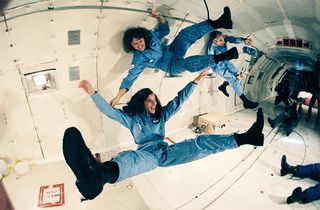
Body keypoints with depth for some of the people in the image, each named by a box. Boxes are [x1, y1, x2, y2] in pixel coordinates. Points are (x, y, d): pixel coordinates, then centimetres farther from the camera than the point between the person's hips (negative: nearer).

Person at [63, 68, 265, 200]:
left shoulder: (161, 115, 23)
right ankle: (98, 174, -79)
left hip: (166, 152, 4)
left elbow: (179, 101, 20)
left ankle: (246, 137, -28)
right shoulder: (131, 118, 16)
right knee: (130, 159, -43)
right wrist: (93, 93, 0)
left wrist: (195, 81, 16)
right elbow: (109, 110, 9)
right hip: (147, 155, -4)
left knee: (200, 143, -18)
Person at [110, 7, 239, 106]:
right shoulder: (139, 59, -20)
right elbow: (130, 78, -24)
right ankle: (220, 57, -37)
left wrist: (160, 17, -8)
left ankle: (220, 23, -30)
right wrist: (117, 97, -34)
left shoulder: (151, 36, -5)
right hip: (172, 67, -5)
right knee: (188, 63, -39)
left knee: (185, 33, -22)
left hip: (173, 51, 5)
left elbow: (164, 30, 11)